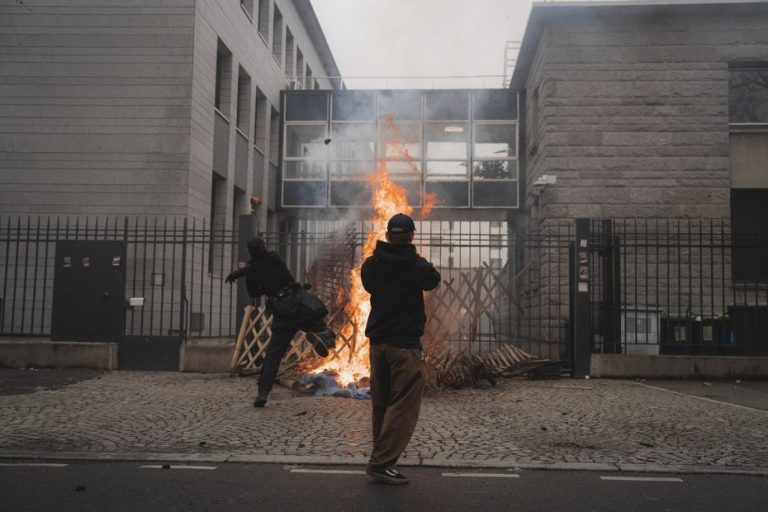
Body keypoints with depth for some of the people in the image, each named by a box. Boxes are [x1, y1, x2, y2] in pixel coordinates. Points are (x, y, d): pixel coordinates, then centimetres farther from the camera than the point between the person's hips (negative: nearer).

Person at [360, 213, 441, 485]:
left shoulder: (370, 264, 2)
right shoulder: (416, 265, -12)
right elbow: (433, 281, 9)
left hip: (377, 341, 6)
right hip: (405, 344, -6)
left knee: (381, 405, 15)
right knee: (403, 407, -2)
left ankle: (382, 458, 24)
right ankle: (381, 463, -7)